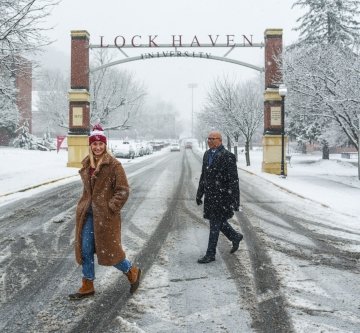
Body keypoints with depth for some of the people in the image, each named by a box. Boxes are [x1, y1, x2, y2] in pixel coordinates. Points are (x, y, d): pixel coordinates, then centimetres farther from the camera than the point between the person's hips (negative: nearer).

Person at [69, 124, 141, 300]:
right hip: (87, 213, 6)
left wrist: (111, 207, -17)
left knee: (109, 250, 2)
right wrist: (84, 206, 13)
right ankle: (87, 286, 25)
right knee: (85, 250, 10)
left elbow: (123, 190, -13)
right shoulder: (87, 164, 7)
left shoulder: (114, 165, -13)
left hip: (105, 215, -6)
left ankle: (132, 272, 28)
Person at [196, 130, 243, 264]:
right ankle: (235, 237, 40)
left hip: (222, 196, -7)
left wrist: (234, 200, -17)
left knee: (215, 224, -1)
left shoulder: (228, 157, -14)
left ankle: (210, 254, 8)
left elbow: (234, 180, -15)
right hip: (210, 195, 7)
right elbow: (203, 175, 17)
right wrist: (199, 194, 17)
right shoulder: (207, 154, 10)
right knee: (219, 221, 17)